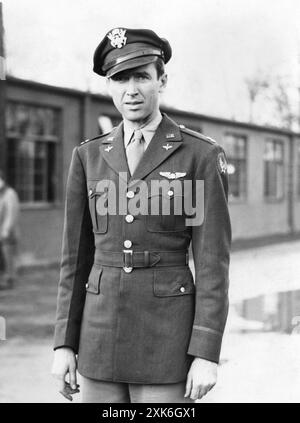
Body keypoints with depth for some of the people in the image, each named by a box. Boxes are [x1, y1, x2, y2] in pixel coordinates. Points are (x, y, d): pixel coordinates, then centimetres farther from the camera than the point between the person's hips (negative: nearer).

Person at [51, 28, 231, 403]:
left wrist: (207, 353, -13)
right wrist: (65, 343, 4)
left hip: (169, 331, -3)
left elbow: (213, 259, -7)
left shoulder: (202, 155, -4)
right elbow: (77, 256, 8)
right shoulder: (88, 156, 7)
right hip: (103, 328, 4)